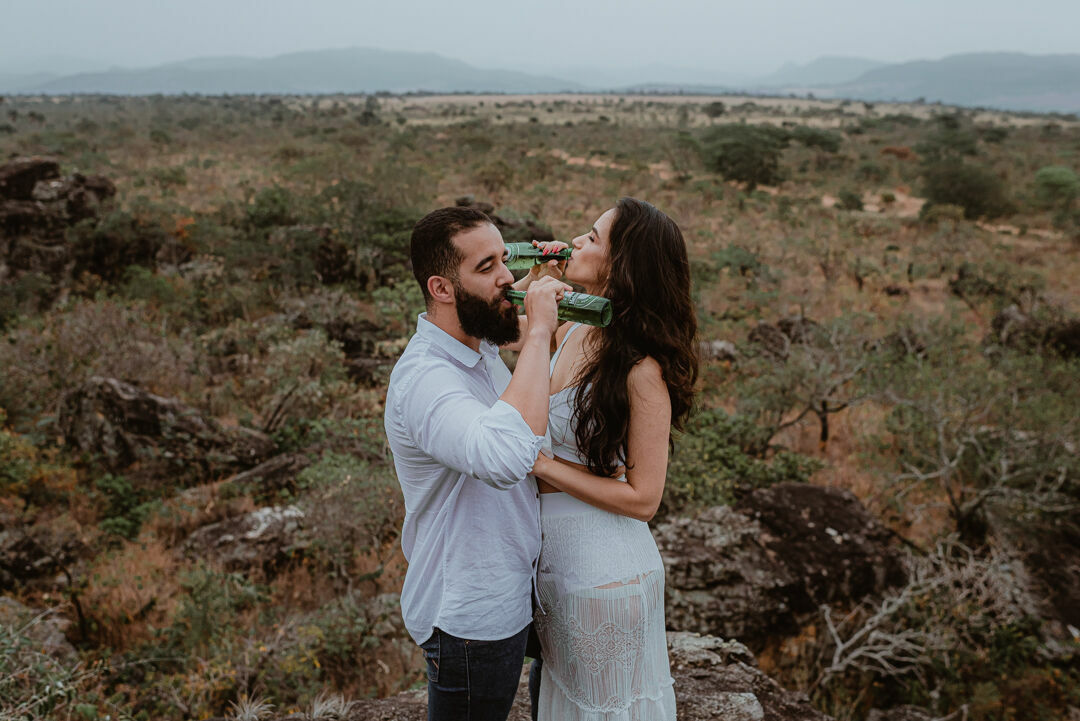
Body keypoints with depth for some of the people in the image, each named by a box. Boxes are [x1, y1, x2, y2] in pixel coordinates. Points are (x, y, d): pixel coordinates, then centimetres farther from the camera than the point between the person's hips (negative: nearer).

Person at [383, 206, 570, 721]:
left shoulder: (478, 346, 0)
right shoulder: (423, 379, -31)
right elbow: (505, 457, -50)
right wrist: (538, 331, -40)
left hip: (505, 595, 9)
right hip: (470, 616, -9)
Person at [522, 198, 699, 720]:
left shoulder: (642, 369, -23)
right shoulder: (570, 334, -2)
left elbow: (642, 497, -20)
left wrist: (541, 465, -20)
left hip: (605, 575, -7)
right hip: (554, 560, 7)